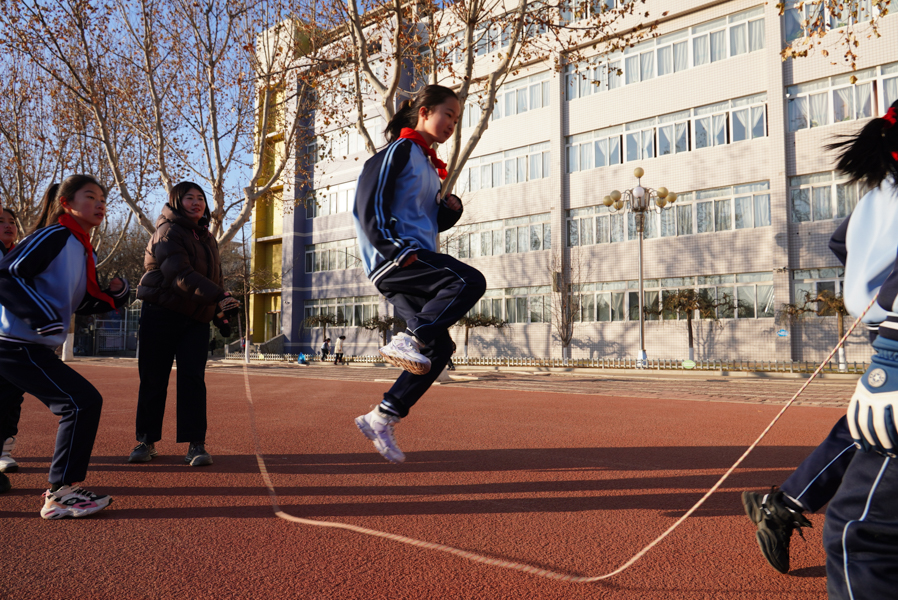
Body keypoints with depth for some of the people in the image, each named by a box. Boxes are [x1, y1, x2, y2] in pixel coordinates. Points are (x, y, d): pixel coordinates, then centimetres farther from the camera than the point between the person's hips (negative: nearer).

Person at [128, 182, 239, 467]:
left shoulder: (206, 237, 15)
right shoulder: (168, 232, -9)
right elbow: (182, 275, -25)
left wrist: (219, 314, 16)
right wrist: (218, 297, -35)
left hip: (196, 319, 5)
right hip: (161, 315, -5)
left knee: (193, 378, -4)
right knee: (153, 379, 2)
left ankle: (196, 445, -1)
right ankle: (146, 441, 16)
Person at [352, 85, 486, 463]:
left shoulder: (430, 166, 26)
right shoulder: (400, 150, -1)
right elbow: (369, 204, -12)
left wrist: (451, 209, 9)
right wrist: (396, 250, -20)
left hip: (416, 260, 9)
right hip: (391, 259, -9)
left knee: (438, 347, 3)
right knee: (470, 282, -26)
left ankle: (380, 419, 8)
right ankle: (405, 341, -20)